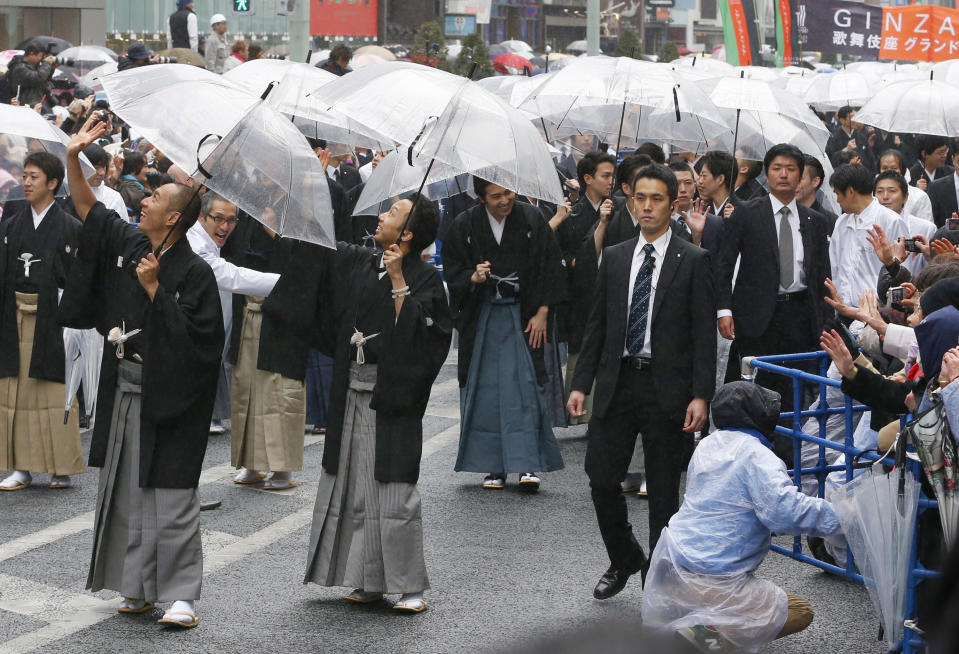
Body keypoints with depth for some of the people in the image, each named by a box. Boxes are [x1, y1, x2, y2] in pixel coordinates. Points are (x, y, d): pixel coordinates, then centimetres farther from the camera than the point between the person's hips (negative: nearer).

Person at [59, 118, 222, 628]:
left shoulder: (194, 272, -13)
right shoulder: (128, 244, 6)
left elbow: (194, 332, -19)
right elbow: (87, 208, 13)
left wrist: (154, 288, -19)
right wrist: (73, 158, 1)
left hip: (167, 395, -7)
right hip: (124, 389, 7)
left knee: (170, 495, -5)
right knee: (125, 490, 10)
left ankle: (181, 595, -1)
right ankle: (139, 587, 18)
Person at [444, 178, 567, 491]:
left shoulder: (532, 220, -4)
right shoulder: (463, 227, -2)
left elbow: (550, 267, -1)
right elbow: (451, 270, 4)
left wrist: (542, 313, -6)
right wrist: (472, 278, -18)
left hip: (522, 317, -1)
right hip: (481, 319, 1)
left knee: (524, 387, -9)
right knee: (486, 391, 2)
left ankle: (528, 465, -7)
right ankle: (494, 467, 9)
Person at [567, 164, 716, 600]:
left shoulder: (693, 261, -2)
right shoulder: (614, 258, 10)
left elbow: (704, 333, -5)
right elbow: (597, 326, 12)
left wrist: (701, 395, -13)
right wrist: (581, 384, 5)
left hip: (667, 387, -3)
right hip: (616, 383, 4)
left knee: (663, 489, 4)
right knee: (601, 478, 1)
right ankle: (623, 559, 24)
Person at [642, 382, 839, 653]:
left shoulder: (707, 445, 11)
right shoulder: (755, 455, -14)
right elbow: (783, 510, -28)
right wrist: (836, 515, -17)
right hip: (710, 583, -8)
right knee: (801, 613, 1)